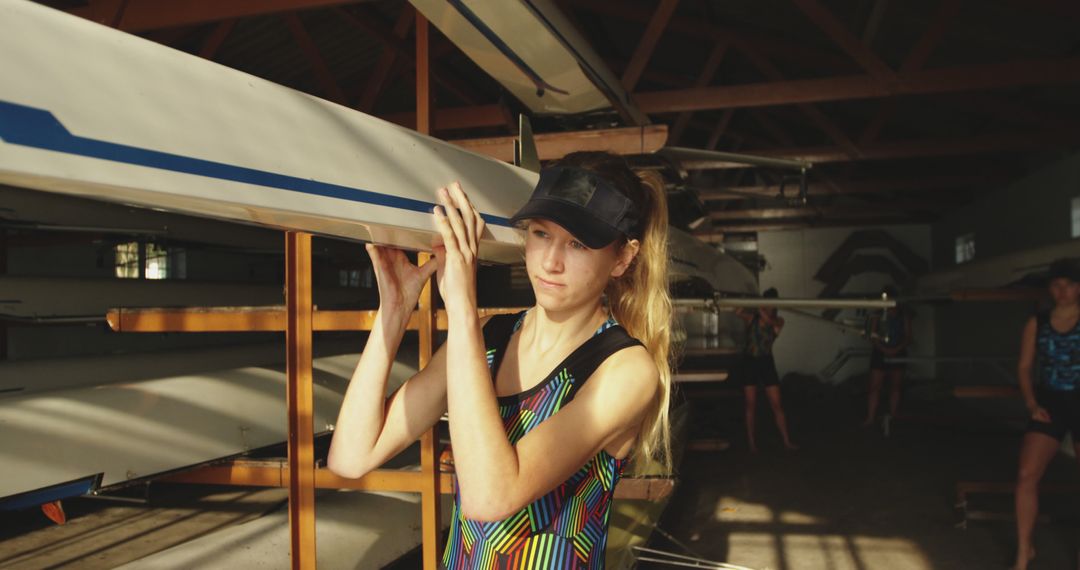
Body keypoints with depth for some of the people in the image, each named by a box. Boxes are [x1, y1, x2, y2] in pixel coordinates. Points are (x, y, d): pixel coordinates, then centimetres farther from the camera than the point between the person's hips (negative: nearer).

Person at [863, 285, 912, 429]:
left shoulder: (904, 316, 4)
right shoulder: (877, 315, 2)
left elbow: (908, 338, 0)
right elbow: (873, 337, -3)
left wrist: (897, 349, -17)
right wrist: (884, 349, -19)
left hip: (898, 355, 1)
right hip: (880, 354, -1)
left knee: (895, 387, 6)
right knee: (875, 386, -4)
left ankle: (892, 417, 12)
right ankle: (870, 418, -4)